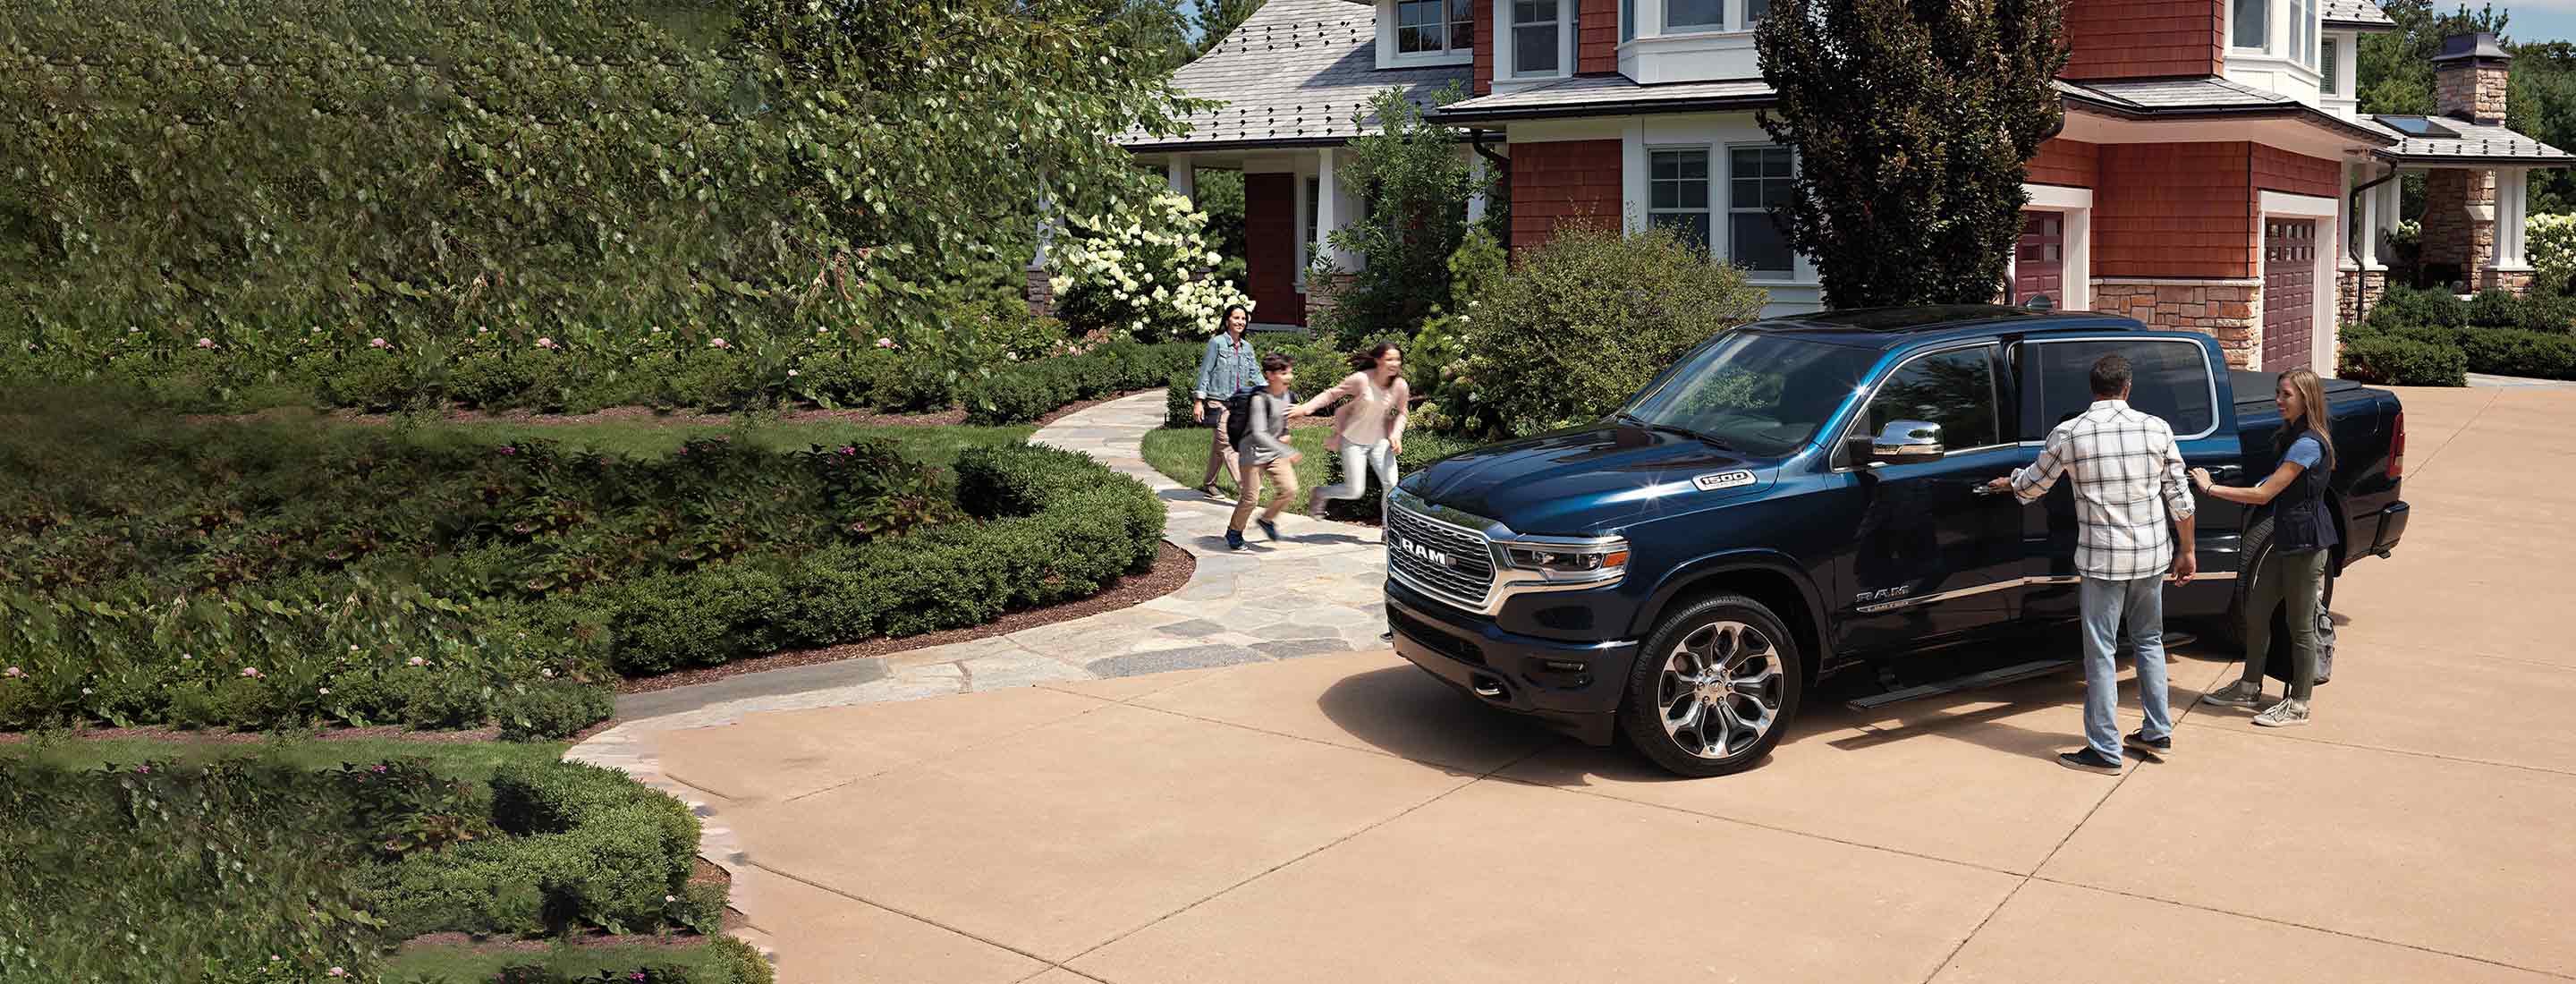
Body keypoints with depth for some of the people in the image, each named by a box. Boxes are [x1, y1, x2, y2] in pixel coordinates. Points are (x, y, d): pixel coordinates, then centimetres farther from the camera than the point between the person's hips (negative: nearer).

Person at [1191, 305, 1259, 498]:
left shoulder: (1247, 347, 12)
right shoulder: (1217, 343, -5)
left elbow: (1255, 373, 11)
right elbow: (1205, 371, -5)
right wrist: (1199, 401, -9)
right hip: (1217, 401, -6)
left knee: (1219, 445, 14)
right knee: (1227, 445, -12)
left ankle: (1208, 483, 25)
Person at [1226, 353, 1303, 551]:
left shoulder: (1285, 394, 1)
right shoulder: (1260, 399, -23)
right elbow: (1258, 434, -32)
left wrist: (1285, 433, 6)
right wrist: (1286, 452, -38)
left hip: (1275, 452, 6)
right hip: (1254, 452, -6)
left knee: (1289, 490, -7)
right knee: (1250, 498, -4)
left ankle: (1267, 519, 19)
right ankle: (1234, 532, 21)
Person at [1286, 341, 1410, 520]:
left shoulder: (1400, 386, -10)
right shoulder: (1361, 380, -21)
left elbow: (1401, 413, 8)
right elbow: (1331, 394, -11)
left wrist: (1396, 434, -8)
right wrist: (1306, 408, -18)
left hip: (1379, 441, 4)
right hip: (1354, 441, -3)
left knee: (1392, 485, -9)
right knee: (1355, 491, -3)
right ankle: (1320, 494, 28)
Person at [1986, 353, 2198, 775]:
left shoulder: (2069, 433, -8)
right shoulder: (2156, 428, -1)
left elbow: (2032, 485, 7)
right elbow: (2180, 499, 2)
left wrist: (2007, 483, 29)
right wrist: (2187, 550, 13)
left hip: (2102, 559, -4)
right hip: (2152, 556, 4)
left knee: (2100, 653, 2)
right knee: (2149, 641, 21)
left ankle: (2105, 751, 5)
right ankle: (2157, 733, 27)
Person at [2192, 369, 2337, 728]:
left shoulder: (2308, 444, -20)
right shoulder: (2293, 436, 12)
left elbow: (2264, 494, -22)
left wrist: (2211, 488, -18)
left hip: (2305, 542, -10)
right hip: (2286, 539, 10)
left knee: (2300, 625, 0)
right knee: (2256, 610, 14)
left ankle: (2298, 706, 9)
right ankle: (2250, 688, 26)